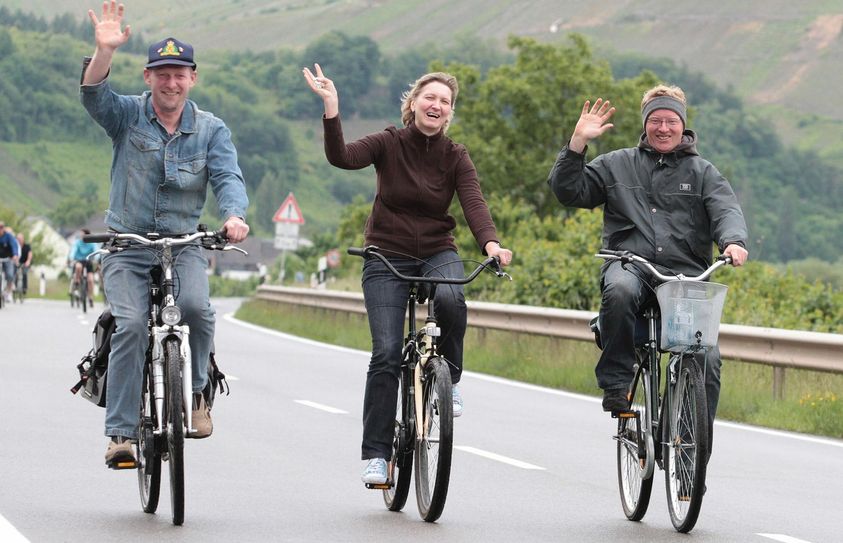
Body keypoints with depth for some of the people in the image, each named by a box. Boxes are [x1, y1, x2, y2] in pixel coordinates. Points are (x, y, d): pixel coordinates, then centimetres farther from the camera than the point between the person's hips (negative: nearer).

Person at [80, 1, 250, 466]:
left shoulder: (211, 130, 3)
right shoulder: (127, 115, 0)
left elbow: (228, 177, -10)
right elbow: (94, 96, -19)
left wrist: (233, 216, -32)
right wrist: (104, 51, -39)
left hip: (184, 244, 1)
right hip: (127, 245, -1)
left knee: (196, 307, -28)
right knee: (131, 325, -20)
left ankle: (194, 392, -3)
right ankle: (121, 432, -14)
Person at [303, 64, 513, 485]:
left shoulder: (455, 157, 0)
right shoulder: (389, 144, -4)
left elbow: (474, 205, -14)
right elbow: (341, 157, -21)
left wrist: (490, 243, -34)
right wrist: (331, 109, -35)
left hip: (438, 253, 1)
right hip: (387, 257, -1)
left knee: (450, 297, -34)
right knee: (387, 353, -11)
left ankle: (449, 379, -7)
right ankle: (376, 453, -4)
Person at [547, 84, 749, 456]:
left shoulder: (702, 172, 18)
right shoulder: (617, 165, 19)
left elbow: (726, 210, 3)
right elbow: (568, 191, 11)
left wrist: (733, 241, -20)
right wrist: (578, 143, 0)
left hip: (687, 275, 1)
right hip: (630, 264, -1)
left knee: (707, 359, -18)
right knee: (620, 290, -40)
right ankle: (615, 383, -24)